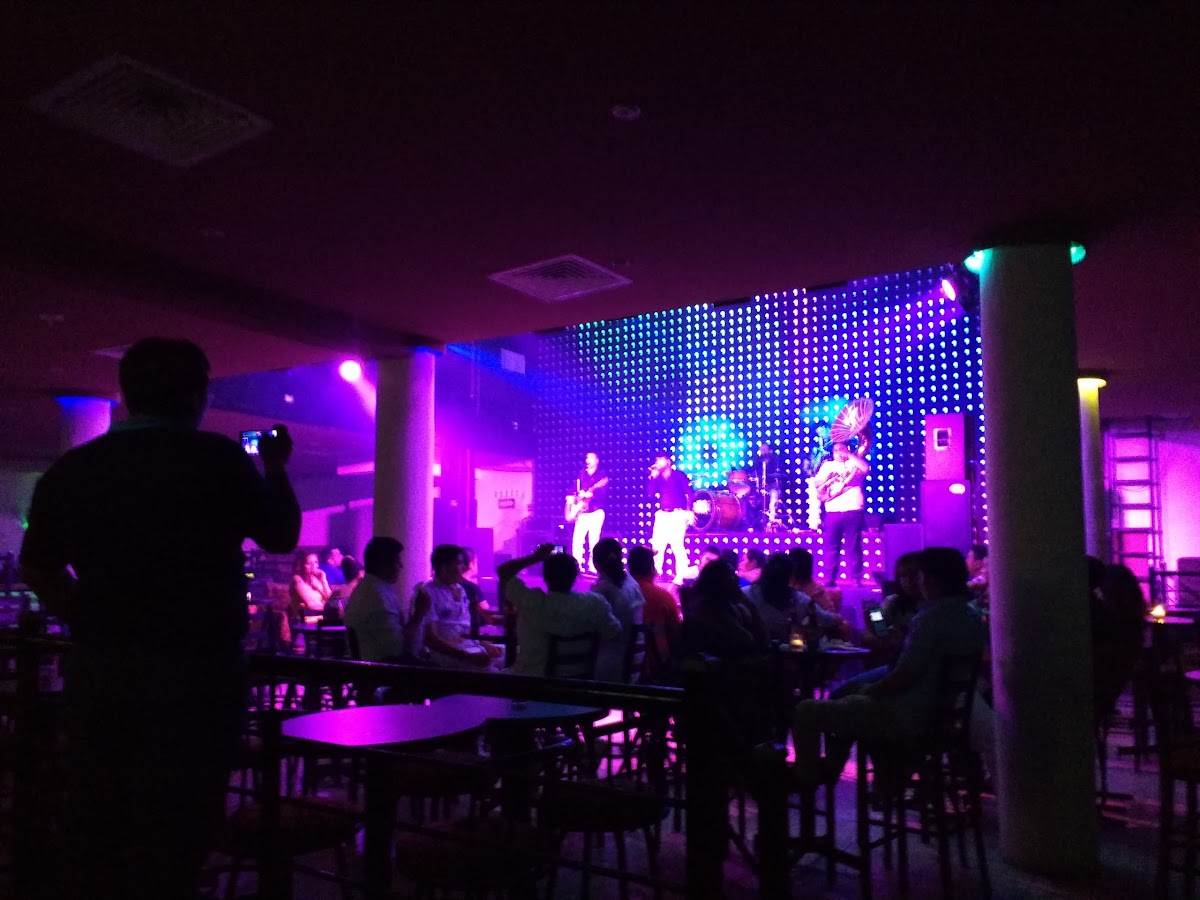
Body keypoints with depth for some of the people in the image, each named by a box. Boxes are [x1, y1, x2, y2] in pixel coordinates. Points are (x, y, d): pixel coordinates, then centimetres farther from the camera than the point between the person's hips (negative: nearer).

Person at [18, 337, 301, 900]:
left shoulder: (72, 467, 2)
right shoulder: (217, 460, -11)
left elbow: (37, 566, 11)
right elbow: (282, 536, 3)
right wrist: (275, 467, 17)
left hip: (96, 670, 5)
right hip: (195, 674, -4)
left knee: (89, 834, 17)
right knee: (169, 843, 5)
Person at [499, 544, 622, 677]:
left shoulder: (530, 601, -23)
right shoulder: (595, 603, -19)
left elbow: (502, 571, -8)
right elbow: (614, 634, -4)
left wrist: (536, 557, -3)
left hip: (531, 678, -2)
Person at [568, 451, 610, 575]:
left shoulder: (602, 475, 2)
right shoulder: (581, 475, 15)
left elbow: (603, 494, -9)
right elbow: (575, 490, 16)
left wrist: (591, 494, -23)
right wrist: (572, 499, -3)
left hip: (596, 512, -3)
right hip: (582, 512, 4)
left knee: (594, 540, -6)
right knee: (577, 539, -6)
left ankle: (592, 567, -1)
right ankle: (577, 566, 1)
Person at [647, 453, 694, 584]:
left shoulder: (679, 475, 2)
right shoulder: (658, 478, 16)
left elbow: (689, 493, -3)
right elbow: (650, 493, 3)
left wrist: (689, 511, -11)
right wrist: (653, 476, 0)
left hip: (677, 514, -5)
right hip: (662, 515, 5)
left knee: (677, 545, -11)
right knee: (657, 545, -1)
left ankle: (681, 576, -7)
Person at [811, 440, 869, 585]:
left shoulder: (854, 463, 11)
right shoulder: (827, 465, 17)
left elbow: (866, 468, -11)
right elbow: (816, 483, 8)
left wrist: (849, 455, -9)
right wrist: (829, 477, -9)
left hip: (853, 511, -1)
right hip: (833, 512, 2)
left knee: (853, 547, 1)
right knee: (831, 547, 2)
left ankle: (856, 579, 5)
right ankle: (829, 580, 7)